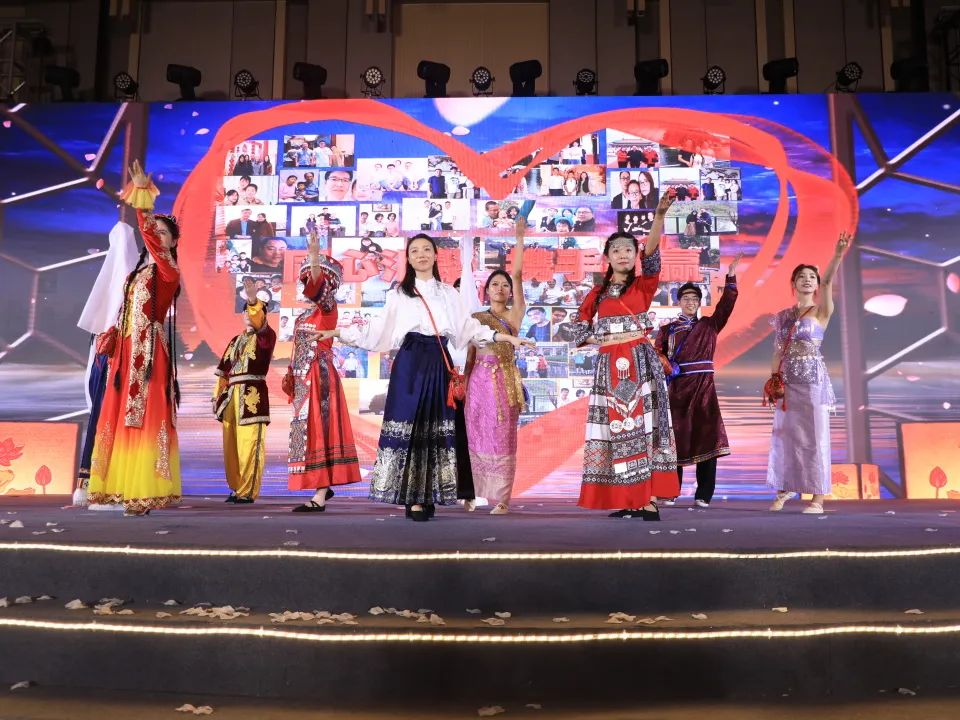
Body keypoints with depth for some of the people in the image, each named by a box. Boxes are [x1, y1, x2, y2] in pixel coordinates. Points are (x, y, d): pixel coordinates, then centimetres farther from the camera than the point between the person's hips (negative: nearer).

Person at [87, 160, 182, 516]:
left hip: (150, 351, -8)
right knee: (122, 417, 6)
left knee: (147, 418, -10)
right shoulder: (139, 272, 19)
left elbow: (151, 238, -19)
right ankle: (126, 488, 10)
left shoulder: (169, 271, -3)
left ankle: (145, 493, -8)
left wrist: (143, 198, -23)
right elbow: (127, 313, 20)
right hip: (128, 350, 8)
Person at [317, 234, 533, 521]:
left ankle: (426, 498, 5)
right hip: (409, 365, -2)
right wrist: (336, 332, 0)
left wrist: (504, 337, 6)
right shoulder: (398, 293, 11)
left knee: (436, 429, -1)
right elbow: (378, 329, 7)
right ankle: (413, 499, -6)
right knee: (408, 426, -8)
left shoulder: (449, 294, 17)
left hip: (438, 365, 2)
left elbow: (469, 327, 15)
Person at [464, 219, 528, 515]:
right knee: (476, 436, 6)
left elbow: (517, 275, -7)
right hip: (478, 380, 3)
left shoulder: (514, 315, 2)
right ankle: (474, 492, 17)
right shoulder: (476, 317, 12)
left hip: (503, 379, -3)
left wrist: (520, 238, -12)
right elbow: (469, 354, 13)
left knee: (501, 437, -1)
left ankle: (501, 498, 3)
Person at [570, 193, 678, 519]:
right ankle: (629, 501, 8)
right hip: (610, 366, 3)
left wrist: (660, 214, -26)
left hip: (641, 363, -3)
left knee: (643, 425, -9)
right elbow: (580, 331, 11)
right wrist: (608, 338, -6)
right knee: (616, 428, 1)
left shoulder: (643, 285, 5)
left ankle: (650, 499, -8)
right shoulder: (597, 293, 12)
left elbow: (651, 252, -12)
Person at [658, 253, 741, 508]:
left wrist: (731, 276, -5)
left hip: (703, 387, 1)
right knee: (675, 438, 0)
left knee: (706, 437, -6)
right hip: (676, 387, 0)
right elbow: (658, 355, 4)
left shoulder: (709, 325, 14)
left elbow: (726, 305, 2)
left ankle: (703, 495, -3)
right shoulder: (667, 329, 12)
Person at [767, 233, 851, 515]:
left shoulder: (822, 311, 1)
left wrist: (838, 255, -33)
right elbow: (777, 352, 12)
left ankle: (818, 498, 2)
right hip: (787, 381, 4)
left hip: (813, 379, -4)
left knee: (815, 436, -3)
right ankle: (785, 489, 22)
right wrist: (772, 381, 5)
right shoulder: (782, 316, 11)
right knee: (785, 434, 7)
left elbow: (827, 283, -17)